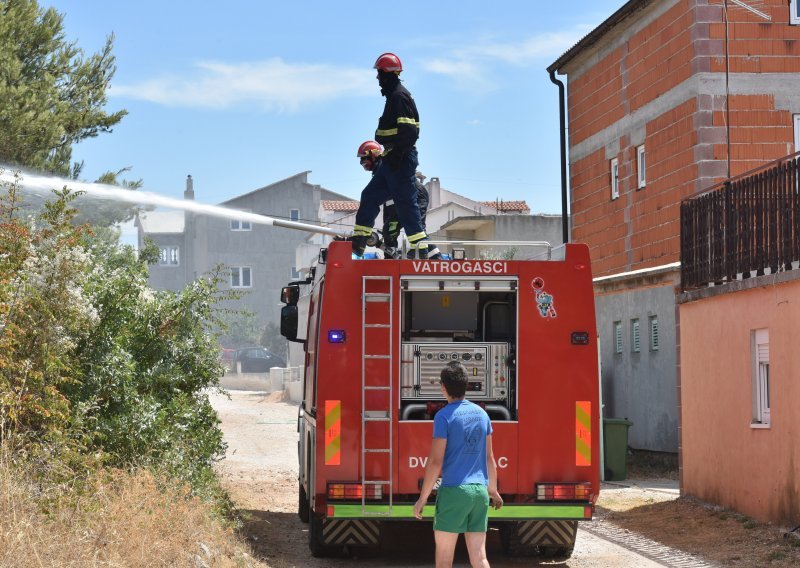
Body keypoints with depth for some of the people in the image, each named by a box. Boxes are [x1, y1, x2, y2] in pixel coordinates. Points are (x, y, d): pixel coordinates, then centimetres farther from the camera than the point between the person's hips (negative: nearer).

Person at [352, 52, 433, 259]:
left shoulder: (399, 96, -14)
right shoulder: (394, 95, 18)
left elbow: (408, 130, -23)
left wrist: (398, 154, -25)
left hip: (400, 160, -11)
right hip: (393, 160, 11)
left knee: (406, 204, -9)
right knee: (370, 196, 14)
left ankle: (421, 249, -8)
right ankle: (358, 242, 18)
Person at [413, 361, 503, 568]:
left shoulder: (444, 416, -8)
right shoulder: (481, 413, 10)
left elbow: (436, 461, -11)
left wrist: (423, 498, -5)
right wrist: (493, 490, 29)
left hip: (454, 490, -5)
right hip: (480, 490, 5)